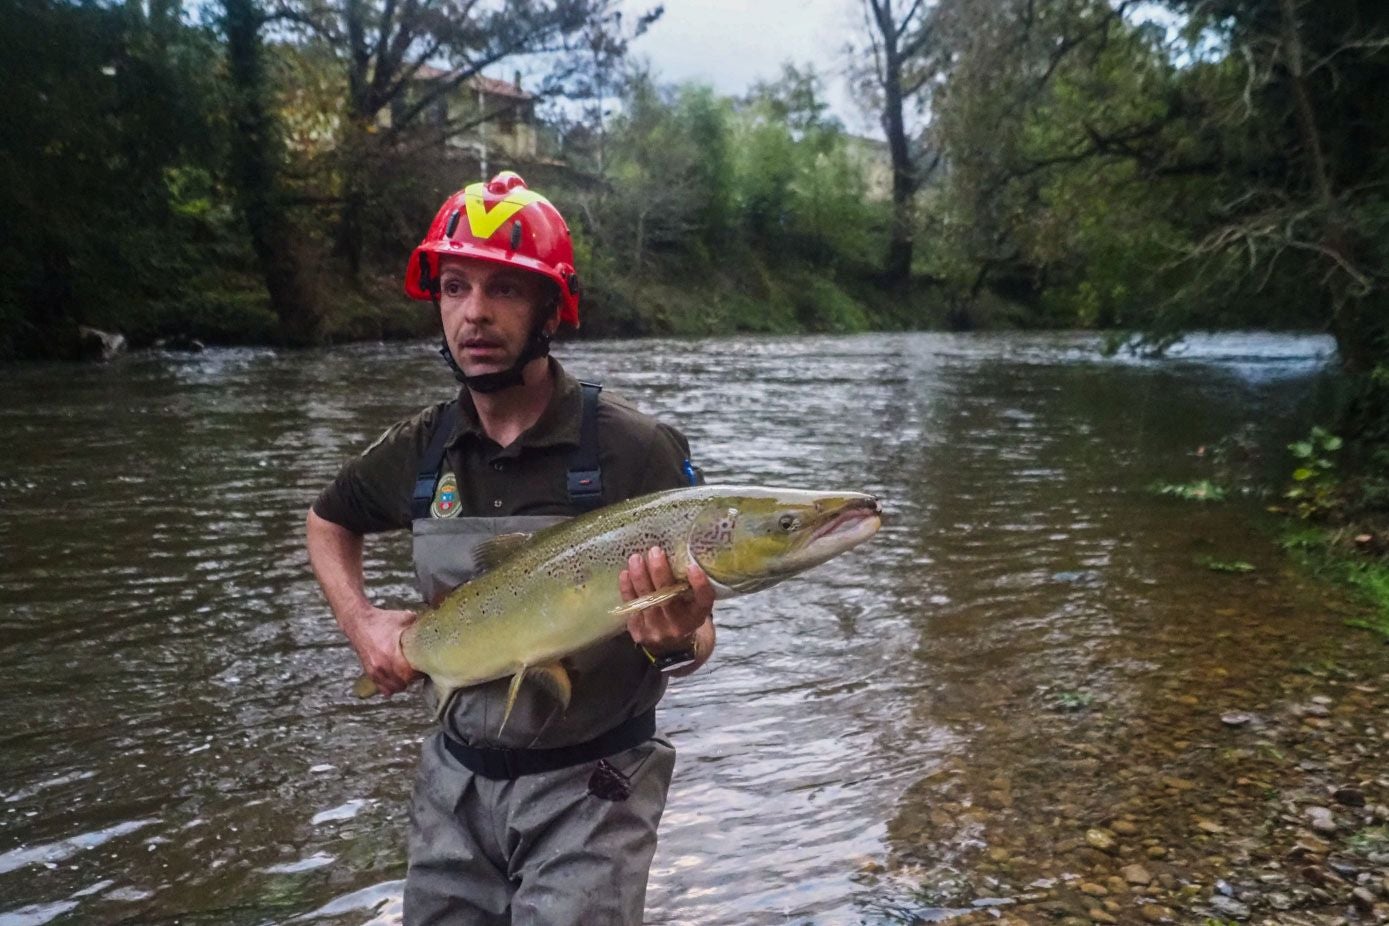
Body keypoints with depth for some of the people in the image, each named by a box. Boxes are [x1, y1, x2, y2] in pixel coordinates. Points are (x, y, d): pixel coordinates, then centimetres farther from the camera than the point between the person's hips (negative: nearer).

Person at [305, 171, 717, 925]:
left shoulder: (635, 449, -18)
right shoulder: (419, 450, -4)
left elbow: (698, 630, -13)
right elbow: (327, 522, 17)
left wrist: (676, 643, -35)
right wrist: (359, 621, 0)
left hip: (590, 788, -4)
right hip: (456, 778, 5)